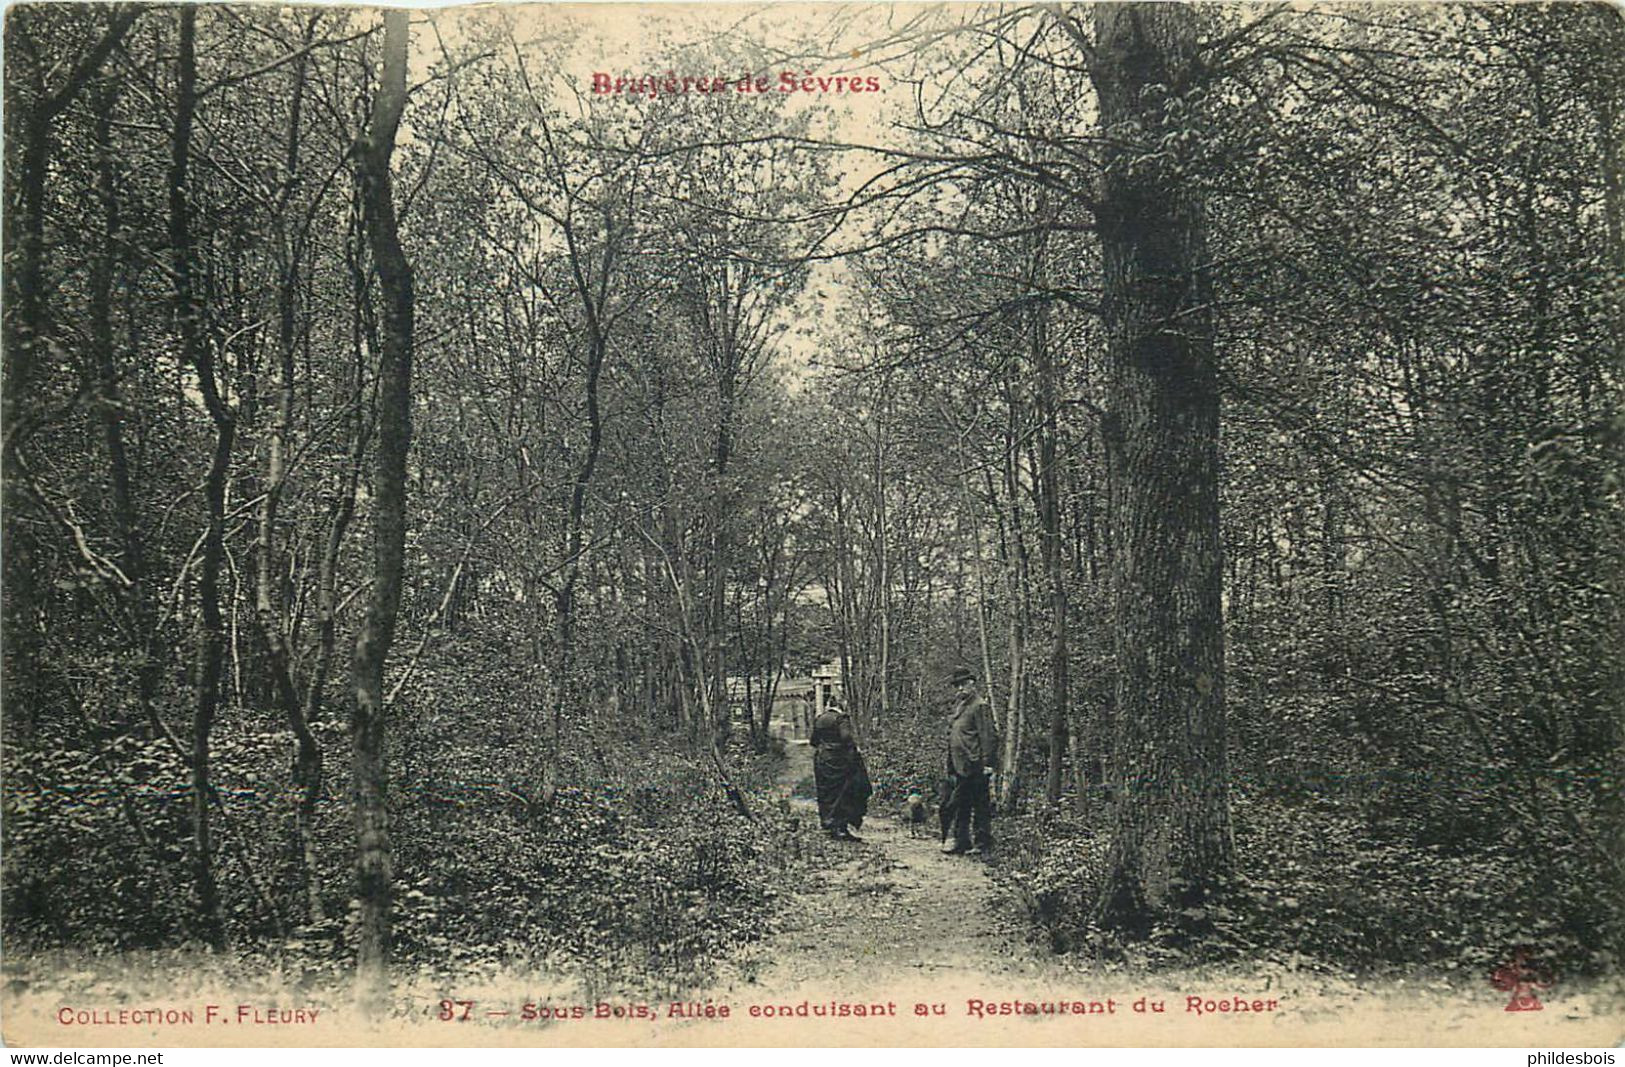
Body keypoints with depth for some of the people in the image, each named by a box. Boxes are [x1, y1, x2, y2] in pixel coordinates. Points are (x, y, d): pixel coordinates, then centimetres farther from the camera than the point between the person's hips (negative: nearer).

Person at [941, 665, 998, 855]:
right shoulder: (958, 706, 17)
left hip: (974, 767, -8)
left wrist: (987, 763, -18)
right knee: (961, 807, 12)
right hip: (959, 767, 9)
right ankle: (961, 843, 19)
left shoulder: (979, 706, -9)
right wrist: (950, 767, 19)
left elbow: (988, 736, -14)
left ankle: (983, 844, 6)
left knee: (981, 806, -1)